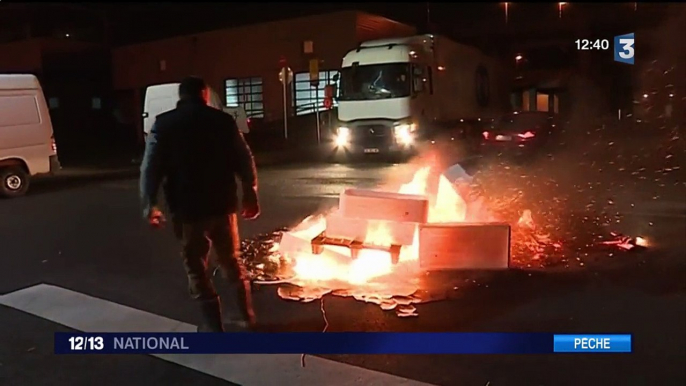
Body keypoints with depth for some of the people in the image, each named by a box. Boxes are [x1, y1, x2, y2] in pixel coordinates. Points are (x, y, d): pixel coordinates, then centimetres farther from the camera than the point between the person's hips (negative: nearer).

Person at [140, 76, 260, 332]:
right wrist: (250, 194, 10)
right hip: (222, 205, 2)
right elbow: (245, 161, 1)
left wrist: (149, 205, 3)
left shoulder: (164, 124, 1)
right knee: (232, 261, 17)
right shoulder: (223, 120, 3)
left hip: (187, 209, -2)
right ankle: (247, 317, 24)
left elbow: (150, 168, -4)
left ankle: (213, 325, 9)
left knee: (196, 267, 9)